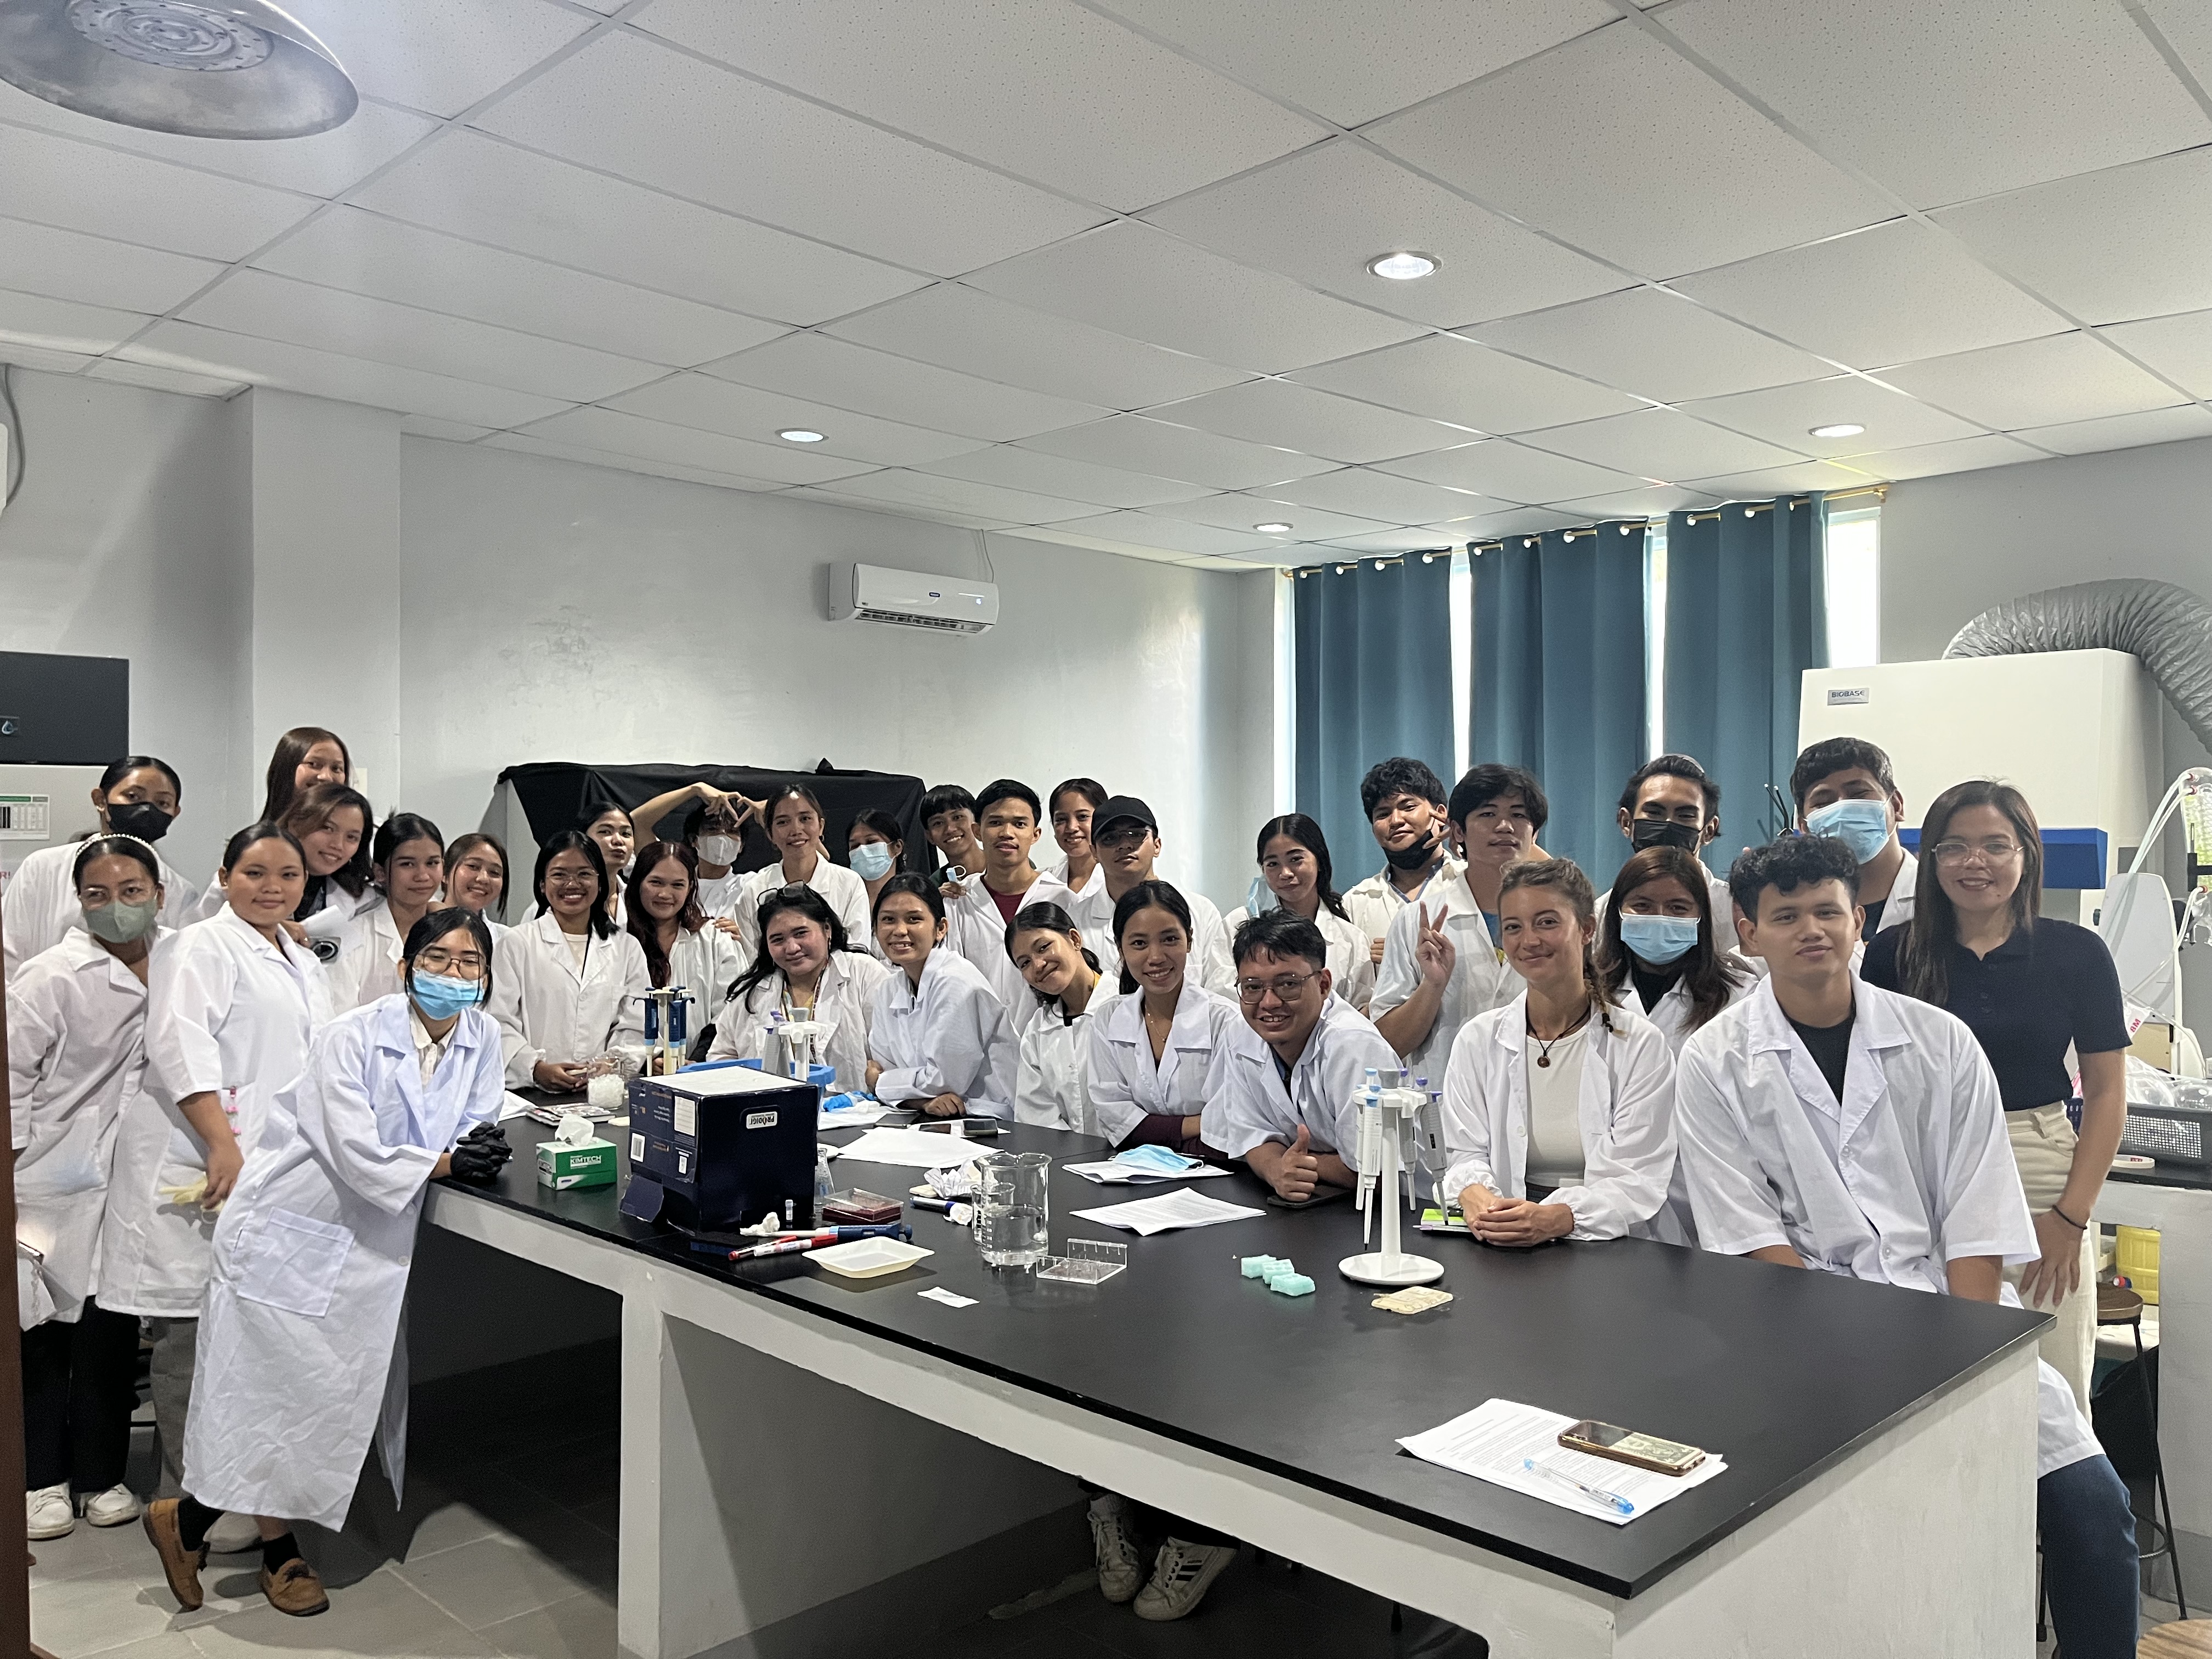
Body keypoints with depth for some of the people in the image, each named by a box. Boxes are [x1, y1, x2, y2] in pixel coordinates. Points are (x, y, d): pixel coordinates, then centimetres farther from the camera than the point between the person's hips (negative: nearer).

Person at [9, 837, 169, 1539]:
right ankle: (41, 1478, 25)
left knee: (114, 1335, 11)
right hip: (55, 1185, -3)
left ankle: (102, 1474, 26)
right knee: (44, 1336, 9)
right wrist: (12, 1177, -10)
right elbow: (12, 1072, -9)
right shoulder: (52, 977, -12)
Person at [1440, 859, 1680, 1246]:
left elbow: (1637, 1181, -9)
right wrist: (1476, 1197, -22)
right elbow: (1467, 1156, 3)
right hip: (1504, 1255, 2)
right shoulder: (1477, 1040, 8)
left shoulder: (1641, 1045, 0)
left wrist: (1555, 1218, -28)